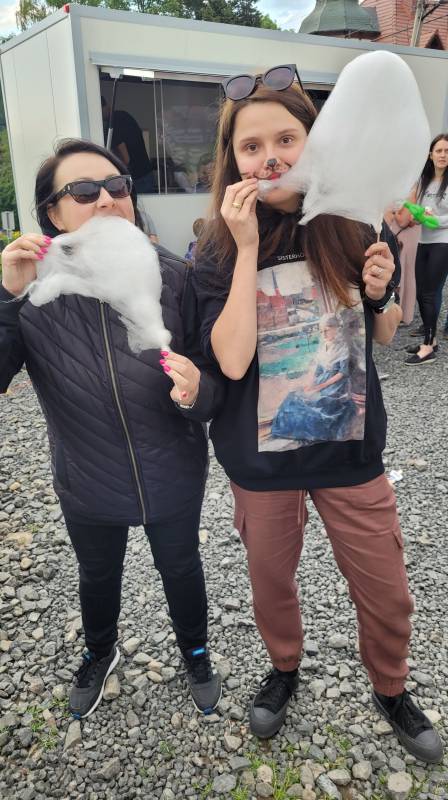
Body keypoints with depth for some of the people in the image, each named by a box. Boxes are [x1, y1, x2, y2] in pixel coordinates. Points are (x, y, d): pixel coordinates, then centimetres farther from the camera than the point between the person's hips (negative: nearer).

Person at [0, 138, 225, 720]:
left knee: (181, 568, 24)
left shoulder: (174, 279, -19)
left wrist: (197, 393, -36)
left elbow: (219, 381, -13)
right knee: (98, 576, 27)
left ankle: (195, 652, 58)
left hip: (174, 480, -1)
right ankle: (100, 652, 62)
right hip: (88, 487, 1)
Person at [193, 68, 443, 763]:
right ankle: (284, 669, 52)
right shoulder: (219, 249, -10)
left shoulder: (356, 229, -6)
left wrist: (381, 292, -15)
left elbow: (383, 334, 7)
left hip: (350, 446, 1)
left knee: (387, 593, 13)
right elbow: (232, 360, -22)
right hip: (261, 457, 0)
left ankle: (391, 690, 45)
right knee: (271, 579, 20)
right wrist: (248, 248, -25)